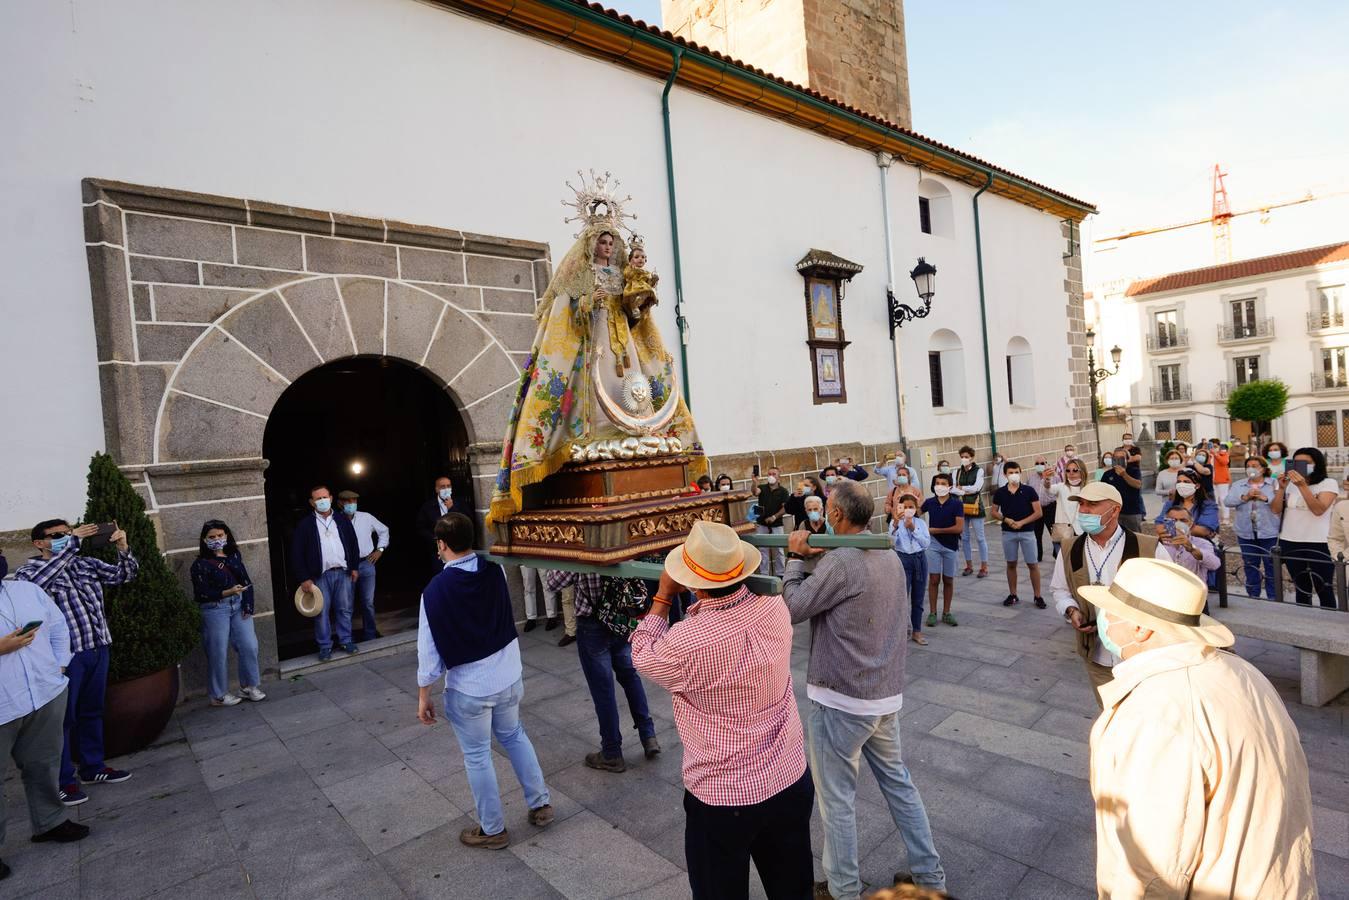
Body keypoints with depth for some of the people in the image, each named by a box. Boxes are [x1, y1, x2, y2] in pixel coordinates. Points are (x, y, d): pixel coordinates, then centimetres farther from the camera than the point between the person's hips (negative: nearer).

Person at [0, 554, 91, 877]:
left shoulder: (29, 590, 5)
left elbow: (59, 627, 12)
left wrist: (58, 666, 4)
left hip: (47, 697, 5)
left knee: (43, 765, 18)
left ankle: (48, 822, 34)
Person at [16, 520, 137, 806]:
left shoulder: (87, 564, 9)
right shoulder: (29, 571, -5)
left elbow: (124, 575, 6)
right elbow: (37, 582, -27)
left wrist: (123, 549, -14)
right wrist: (73, 541, -29)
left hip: (98, 648, 5)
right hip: (65, 654, -5)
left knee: (92, 711, 16)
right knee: (64, 717, 5)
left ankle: (93, 767, 30)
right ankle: (63, 780, 18)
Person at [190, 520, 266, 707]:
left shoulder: (234, 555, 7)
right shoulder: (200, 564, -7)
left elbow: (246, 581, 6)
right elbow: (201, 594, -12)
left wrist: (248, 604, -4)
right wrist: (227, 592, -24)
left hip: (239, 605, 4)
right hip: (215, 610, -4)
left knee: (249, 646, 2)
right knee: (219, 653, 3)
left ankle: (249, 686, 19)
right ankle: (219, 695, 19)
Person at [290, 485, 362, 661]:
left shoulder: (343, 521, 9)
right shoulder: (305, 525, -1)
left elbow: (353, 545, 15)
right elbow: (297, 553, -3)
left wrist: (355, 567, 10)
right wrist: (304, 578, -8)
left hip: (343, 572, 3)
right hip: (320, 576, -2)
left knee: (344, 609, 8)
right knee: (322, 612, 2)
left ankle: (345, 641, 20)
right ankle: (324, 646, 13)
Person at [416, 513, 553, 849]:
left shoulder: (435, 590, -21)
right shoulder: (497, 572, -11)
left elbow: (429, 651, -13)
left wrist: (423, 696, 0)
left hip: (468, 689, -4)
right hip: (509, 677, 4)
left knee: (477, 757, 15)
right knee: (513, 736, 26)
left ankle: (493, 830, 31)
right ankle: (540, 804, 35)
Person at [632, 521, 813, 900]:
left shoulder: (685, 642, -30)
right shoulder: (775, 608, -16)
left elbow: (643, 656, -5)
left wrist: (663, 596, 0)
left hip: (724, 796, -4)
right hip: (791, 780, 5)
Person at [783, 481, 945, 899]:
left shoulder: (841, 562, -23)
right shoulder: (889, 556, 4)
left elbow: (794, 607, -15)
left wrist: (796, 558, -4)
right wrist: (816, 556, 0)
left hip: (840, 700, -8)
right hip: (886, 693, 8)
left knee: (837, 798, 9)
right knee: (898, 782, 22)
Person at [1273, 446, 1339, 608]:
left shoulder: (1329, 483, -3)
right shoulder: (1289, 484, 7)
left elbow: (1319, 510, -18)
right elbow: (1276, 510, 0)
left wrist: (1302, 486, -24)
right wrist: (1281, 488, -11)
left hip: (1318, 544, -4)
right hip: (1289, 543, 4)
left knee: (1324, 591, 1)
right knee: (1301, 589, 14)